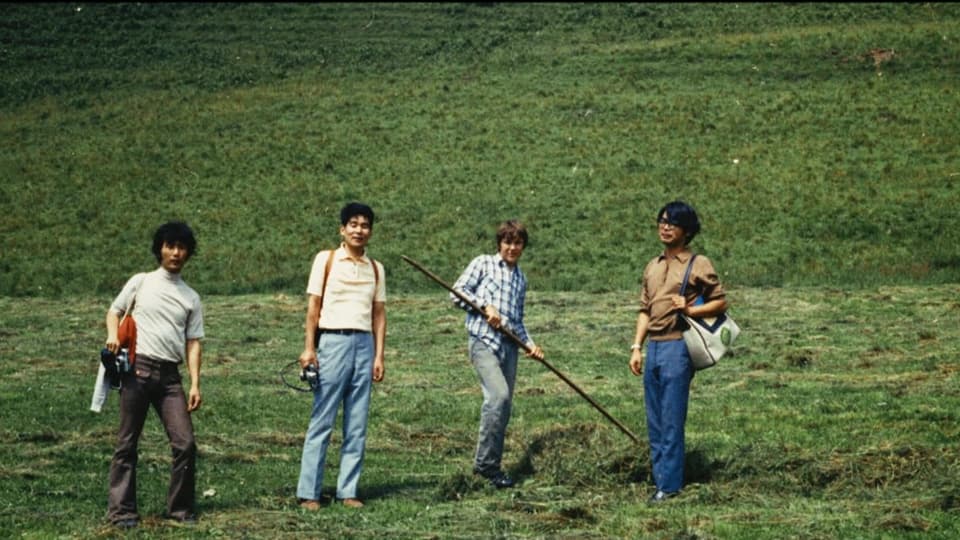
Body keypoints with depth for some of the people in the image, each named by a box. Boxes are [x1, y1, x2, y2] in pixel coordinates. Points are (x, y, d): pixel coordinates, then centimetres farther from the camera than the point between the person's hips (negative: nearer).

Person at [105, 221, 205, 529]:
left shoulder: (191, 298, 15)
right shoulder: (141, 283, 10)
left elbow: (193, 342, 11)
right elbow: (115, 311, 15)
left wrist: (195, 384, 1)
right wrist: (113, 335, -8)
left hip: (169, 375, 2)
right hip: (138, 368, -2)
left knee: (185, 443, -6)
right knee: (127, 443, 0)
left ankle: (181, 509, 7)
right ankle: (121, 510, 4)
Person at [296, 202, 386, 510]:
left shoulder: (375, 268, 13)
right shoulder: (326, 260, 3)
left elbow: (379, 314, 12)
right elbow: (313, 306, 0)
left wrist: (379, 355, 4)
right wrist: (308, 347, -7)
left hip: (364, 345, 4)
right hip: (332, 342, -4)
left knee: (357, 426, 4)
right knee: (321, 422, -3)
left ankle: (347, 491, 9)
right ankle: (308, 493, 0)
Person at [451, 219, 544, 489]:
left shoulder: (521, 279, 22)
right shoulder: (483, 264, 6)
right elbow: (457, 292, -1)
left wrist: (529, 344, 12)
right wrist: (485, 306, -11)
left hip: (509, 346, 6)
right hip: (483, 341, -6)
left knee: (503, 407, 3)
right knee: (499, 395, -23)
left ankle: (491, 467, 10)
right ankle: (485, 462, -16)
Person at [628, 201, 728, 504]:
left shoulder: (698, 264, -2)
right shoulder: (653, 267, 17)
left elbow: (720, 302, -2)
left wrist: (689, 309, -17)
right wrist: (637, 347, 10)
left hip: (677, 346, -7)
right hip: (653, 346, 7)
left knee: (671, 421, -6)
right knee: (654, 420, 9)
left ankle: (669, 485, -3)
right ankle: (660, 477, 16)